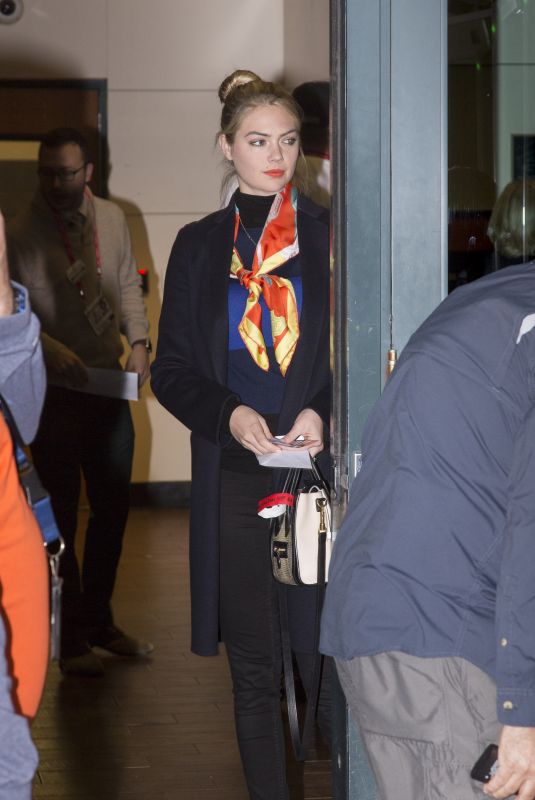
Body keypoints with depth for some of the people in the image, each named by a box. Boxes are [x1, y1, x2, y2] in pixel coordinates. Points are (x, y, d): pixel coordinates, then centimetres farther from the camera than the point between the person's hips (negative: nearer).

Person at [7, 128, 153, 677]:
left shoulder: (111, 220, 5)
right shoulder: (22, 234, -11)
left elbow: (128, 285, 10)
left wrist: (138, 341, -4)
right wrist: (54, 351, -27)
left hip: (109, 386, 5)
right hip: (53, 391, -5)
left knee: (112, 508, 14)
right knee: (60, 518, 2)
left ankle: (99, 622, 30)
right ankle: (72, 640, 12)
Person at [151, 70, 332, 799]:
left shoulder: (332, 235, 3)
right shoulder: (199, 245, 10)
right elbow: (171, 370, 10)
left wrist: (324, 412, -13)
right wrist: (228, 413, -9)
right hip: (234, 477, 2)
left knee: (328, 657, -8)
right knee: (254, 668, 7)